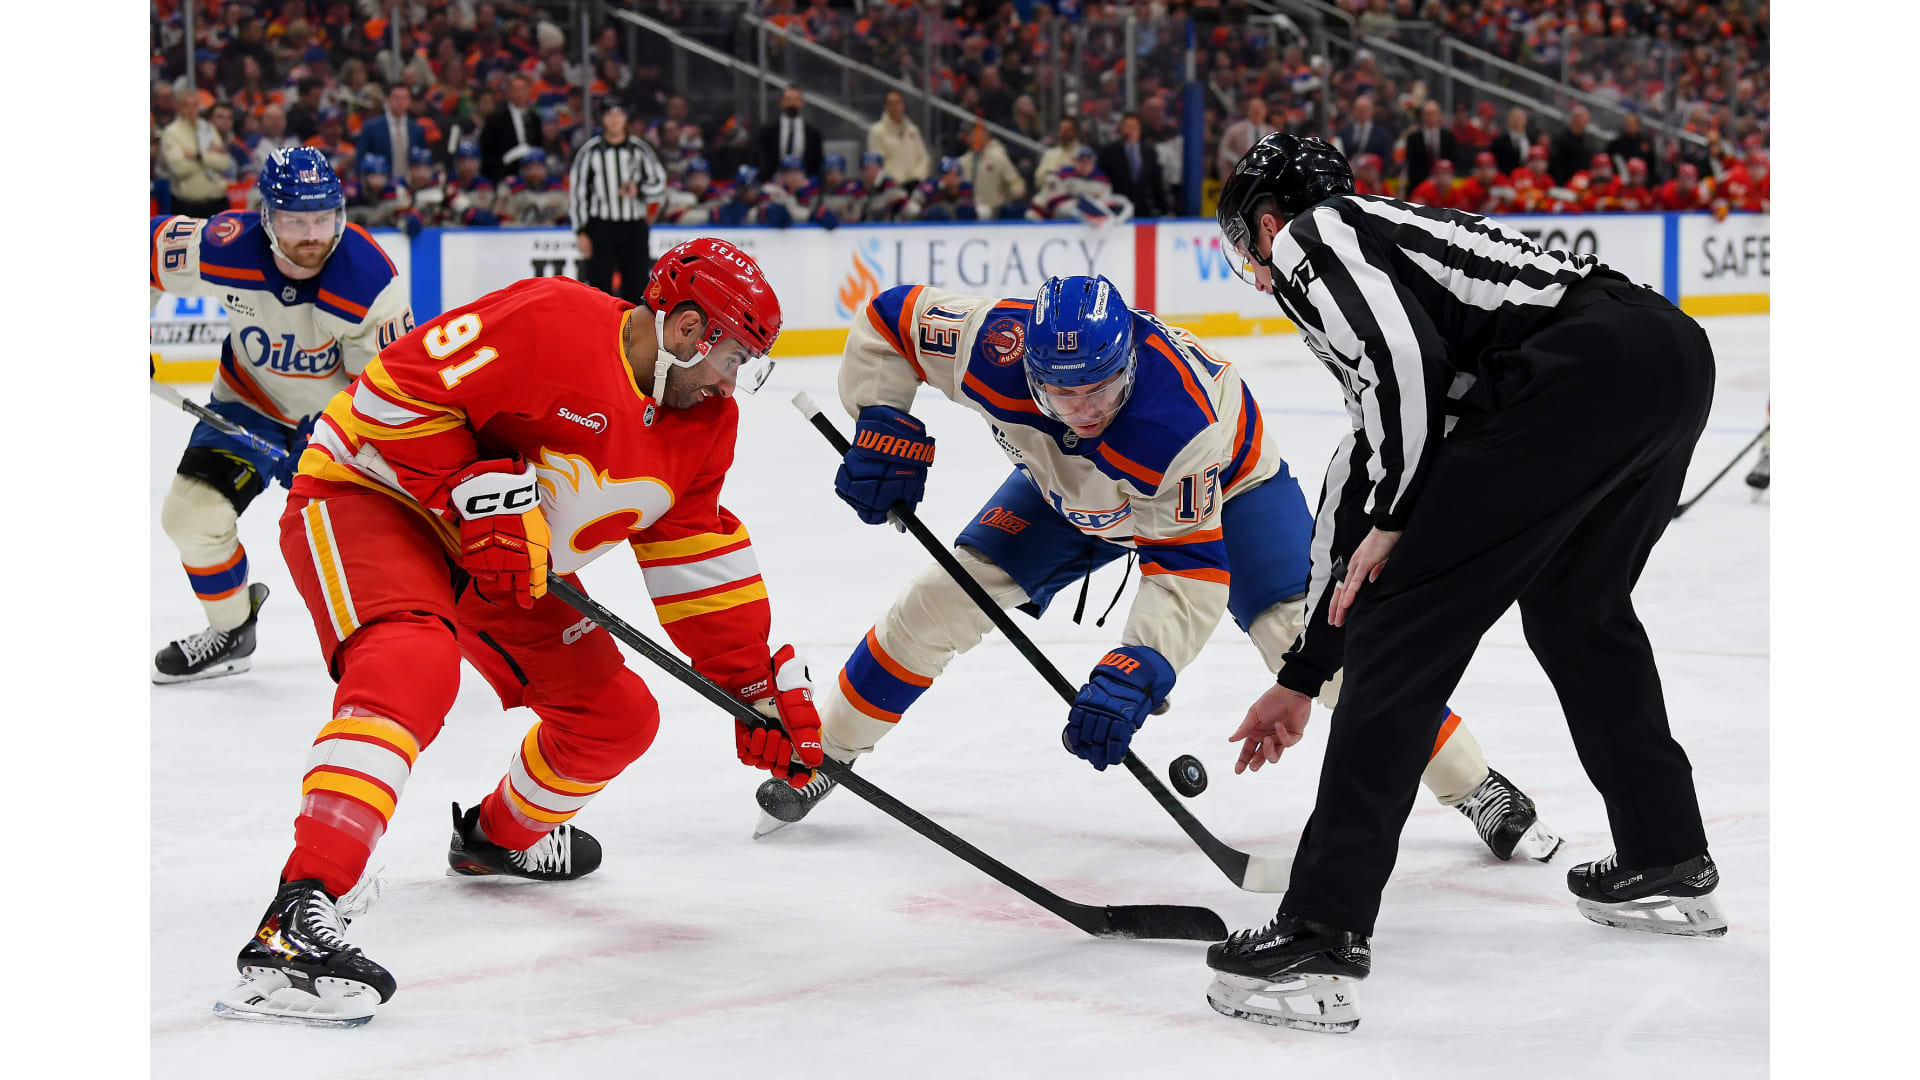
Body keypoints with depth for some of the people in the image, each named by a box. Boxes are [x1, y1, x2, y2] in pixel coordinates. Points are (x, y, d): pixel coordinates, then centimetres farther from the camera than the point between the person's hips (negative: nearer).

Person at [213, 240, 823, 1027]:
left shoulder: (704, 421, 0)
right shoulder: (548, 323, -26)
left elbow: (697, 562, 6)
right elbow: (401, 388, -26)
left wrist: (758, 683, 1)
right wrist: (477, 498, -28)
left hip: (514, 570, 9)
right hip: (369, 493, -9)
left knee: (617, 715, 11)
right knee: (413, 665, -37)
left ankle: (502, 836, 44)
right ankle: (298, 911, -45)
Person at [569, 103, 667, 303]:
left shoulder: (640, 149, 5)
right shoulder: (590, 151, 1)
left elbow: (658, 185, 4)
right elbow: (576, 192, 2)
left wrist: (639, 189, -18)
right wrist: (581, 232, -3)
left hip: (634, 227, 2)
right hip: (600, 227, -2)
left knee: (636, 286, 3)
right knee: (600, 285, -5)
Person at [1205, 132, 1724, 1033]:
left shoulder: (1307, 235, 11)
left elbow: (1406, 358, -11)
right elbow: (1363, 472, 39)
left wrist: (1390, 519, 3)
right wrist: (1302, 675, 43)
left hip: (1579, 369, -9)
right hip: (1675, 348, 9)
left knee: (1403, 618, -3)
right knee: (1574, 607, 31)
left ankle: (1319, 936, -5)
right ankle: (1668, 866, 40)